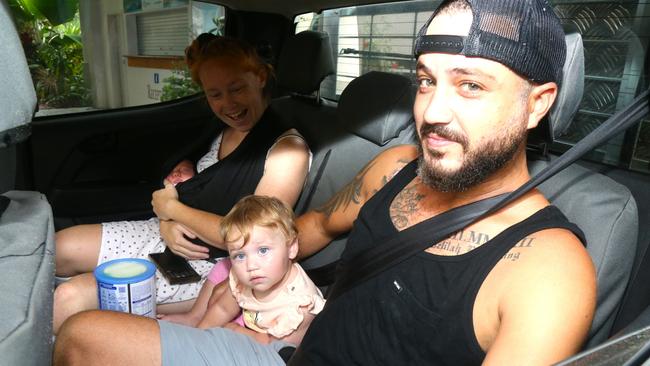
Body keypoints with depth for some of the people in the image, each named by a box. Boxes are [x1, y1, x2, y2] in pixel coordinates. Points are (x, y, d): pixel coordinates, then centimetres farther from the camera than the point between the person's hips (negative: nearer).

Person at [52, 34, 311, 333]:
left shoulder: (287, 148, -16)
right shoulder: (219, 131, 10)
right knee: (61, 247, 2)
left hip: (211, 265, -8)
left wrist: (172, 208, -12)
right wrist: (167, 225, -11)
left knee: (70, 298, -16)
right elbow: (176, 187, 14)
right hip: (168, 238, 8)